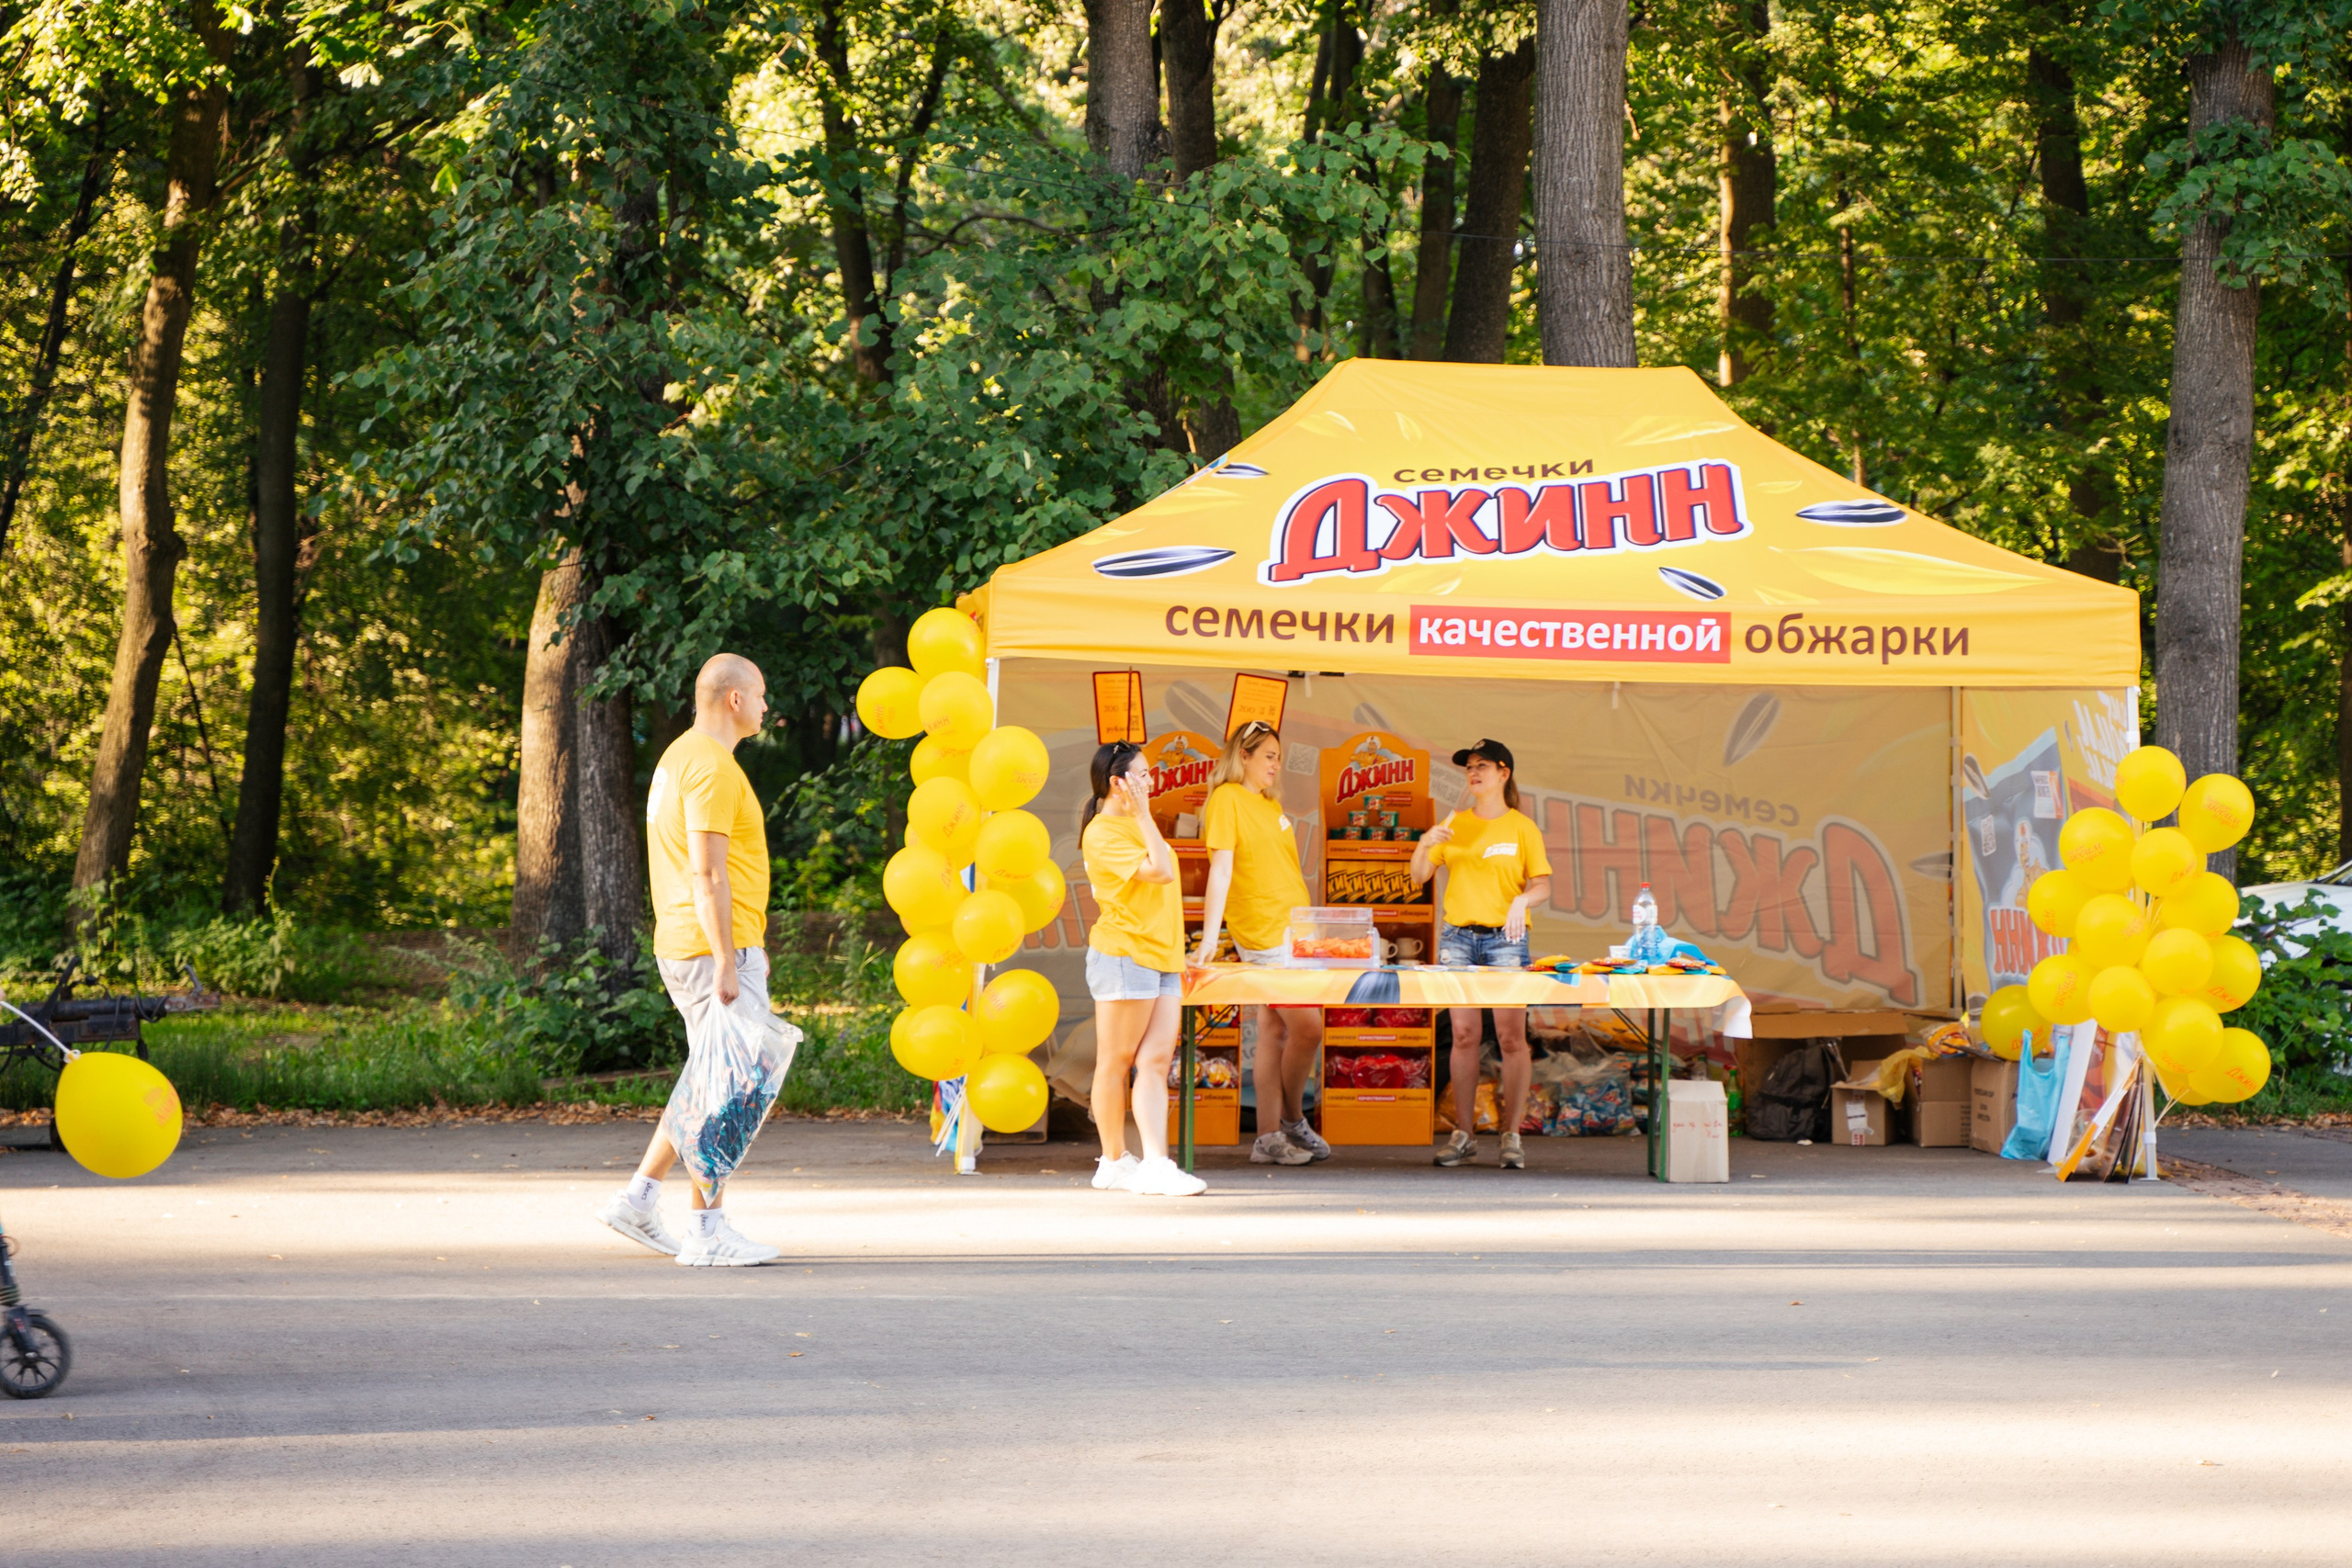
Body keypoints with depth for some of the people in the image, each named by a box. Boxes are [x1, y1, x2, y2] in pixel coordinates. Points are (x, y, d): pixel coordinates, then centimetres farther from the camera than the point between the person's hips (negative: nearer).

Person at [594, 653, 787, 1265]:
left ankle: (638, 1197, 15)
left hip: (682, 946, 10)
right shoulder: (713, 766, -15)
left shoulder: (678, 757, 17)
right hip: (717, 947, -10)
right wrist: (727, 962, -23)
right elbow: (707, 873, -22)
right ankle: (707, 1232, -2)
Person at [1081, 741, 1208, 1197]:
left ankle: (1156, 1164, -9)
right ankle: (1114, 1161, 8)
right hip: (1123, 953, -9)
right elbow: (1160, 870, -20)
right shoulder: (1103, 833, -11)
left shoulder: (1135, 825, 21)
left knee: (1156, 1059, -2)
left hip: (1161, 955, 9)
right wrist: (1143, 815, -16)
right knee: (1117, 1060, 0)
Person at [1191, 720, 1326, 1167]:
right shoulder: (1227, 799, -7)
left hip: (1294, 929, 8)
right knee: (1308, 1027, -10)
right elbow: (1221, 868, -15)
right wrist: (1209, 938, -20)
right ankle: (1292, 1118, 9)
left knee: (1275, 1030, 7)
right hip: (1264, 933, -8)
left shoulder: (1270, 803, 18)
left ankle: (1269, 1138, 8)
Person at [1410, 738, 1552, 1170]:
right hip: (1458, 936, 3)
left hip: (1505, 939, -3)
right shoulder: (1455, 825, 13)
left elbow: (1543, 884, 1)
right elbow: (1419, 877, 12)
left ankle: (1511, 1136, -4)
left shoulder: (1522, 827, 4)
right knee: (1463, 1034, 1)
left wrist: (1523, 899, -20)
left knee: (1511, 1035, -7)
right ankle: (1463, 1135, 3)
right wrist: (1424, 844, -6)